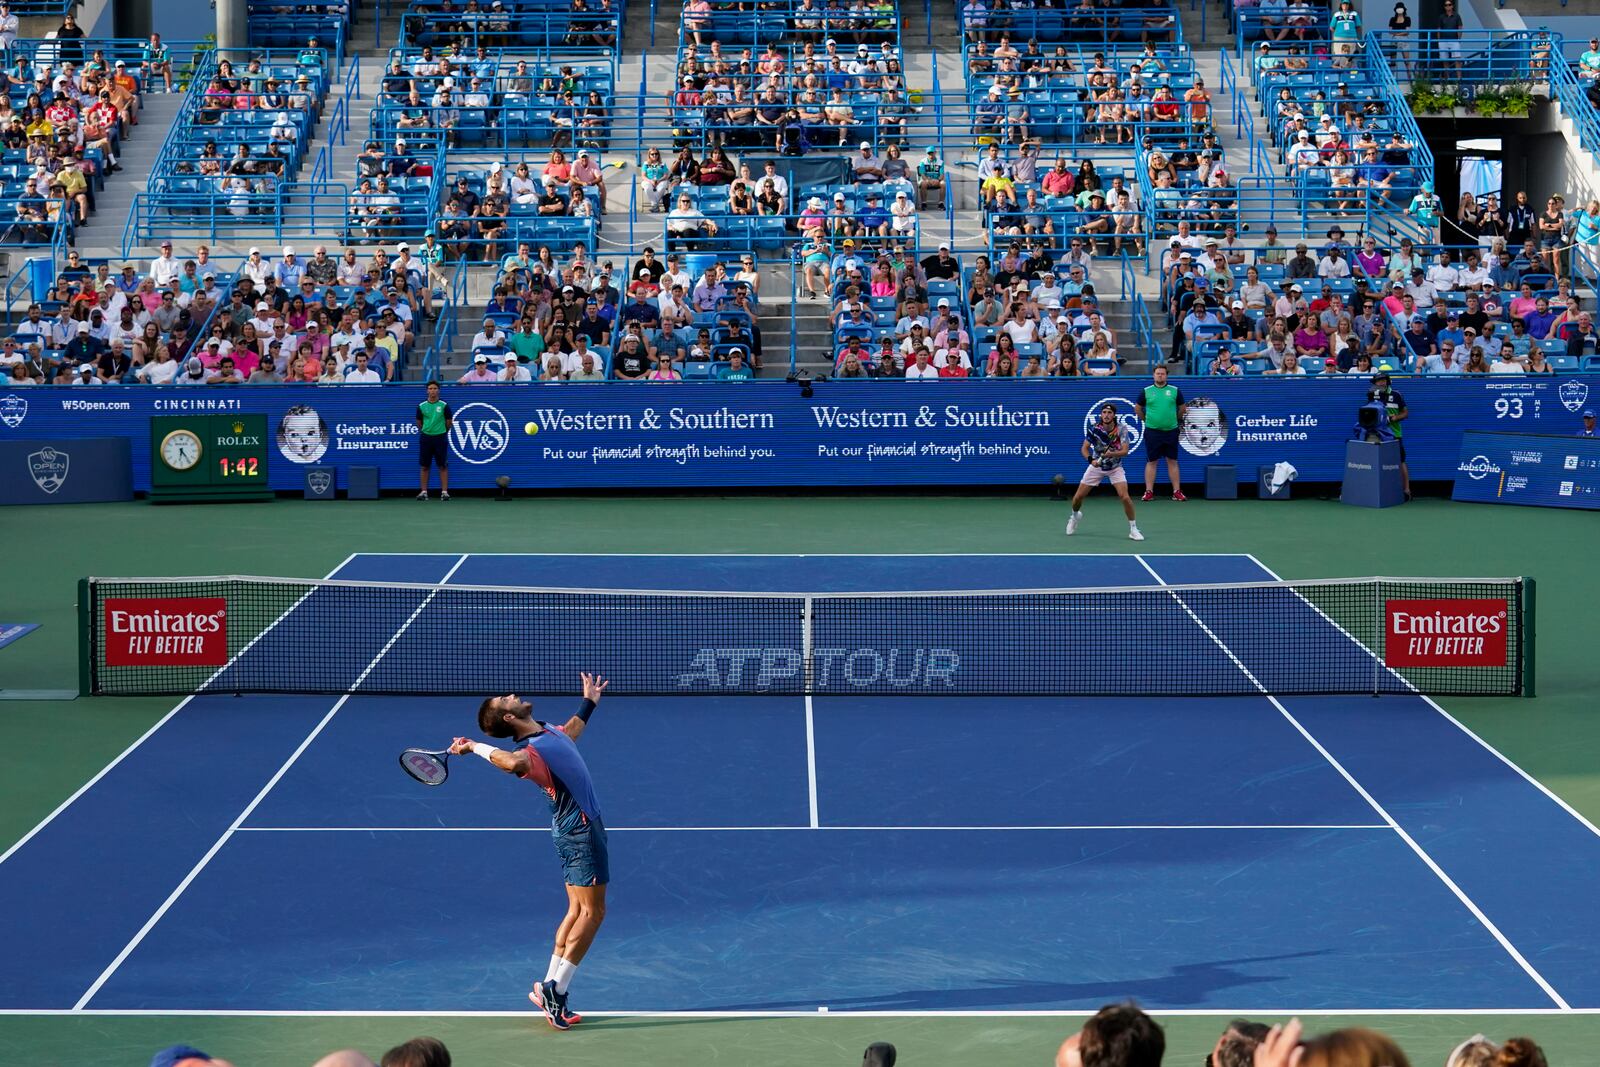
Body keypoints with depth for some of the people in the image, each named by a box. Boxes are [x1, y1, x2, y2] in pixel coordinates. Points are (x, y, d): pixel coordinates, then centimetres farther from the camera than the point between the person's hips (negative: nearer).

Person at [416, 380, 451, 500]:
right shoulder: (421, 406, 3)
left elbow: (449, 422, 7)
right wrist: (425, 431, 12)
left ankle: (444, 492, 2)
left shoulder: (444, 406, -2)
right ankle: (424, 492, 10)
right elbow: (419, 423, 14)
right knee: (425, 466, 4)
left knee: (443, 466, -1)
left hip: (440, 437, -2)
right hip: (425, 437, 2)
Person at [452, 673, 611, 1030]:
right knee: (592, 911, -6)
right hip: (581, 830, -9)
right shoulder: (530, 750, -22)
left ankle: (550, 988, 17)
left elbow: (571, 731, 34)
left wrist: (589, 701, 43)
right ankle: (555, 989, -5)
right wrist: (475, 747, -35)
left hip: (574, 830, 9)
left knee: (578, 910, 14)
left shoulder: (548, 731, 8)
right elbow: (512, 762, -49)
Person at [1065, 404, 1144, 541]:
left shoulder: (1121, 429, -18)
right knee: (1078, 497, 2)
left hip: (1115, 467, -1)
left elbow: (1124, 451, -23)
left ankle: (1133, 529, -5)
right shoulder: (1094, 429, -16)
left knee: (1125, 497, -20)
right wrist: (1090, 459, -29)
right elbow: (1084, 448, -10)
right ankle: (1075, 516, 37)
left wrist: (1111, 454, -41)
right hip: (1096, 466, 2)